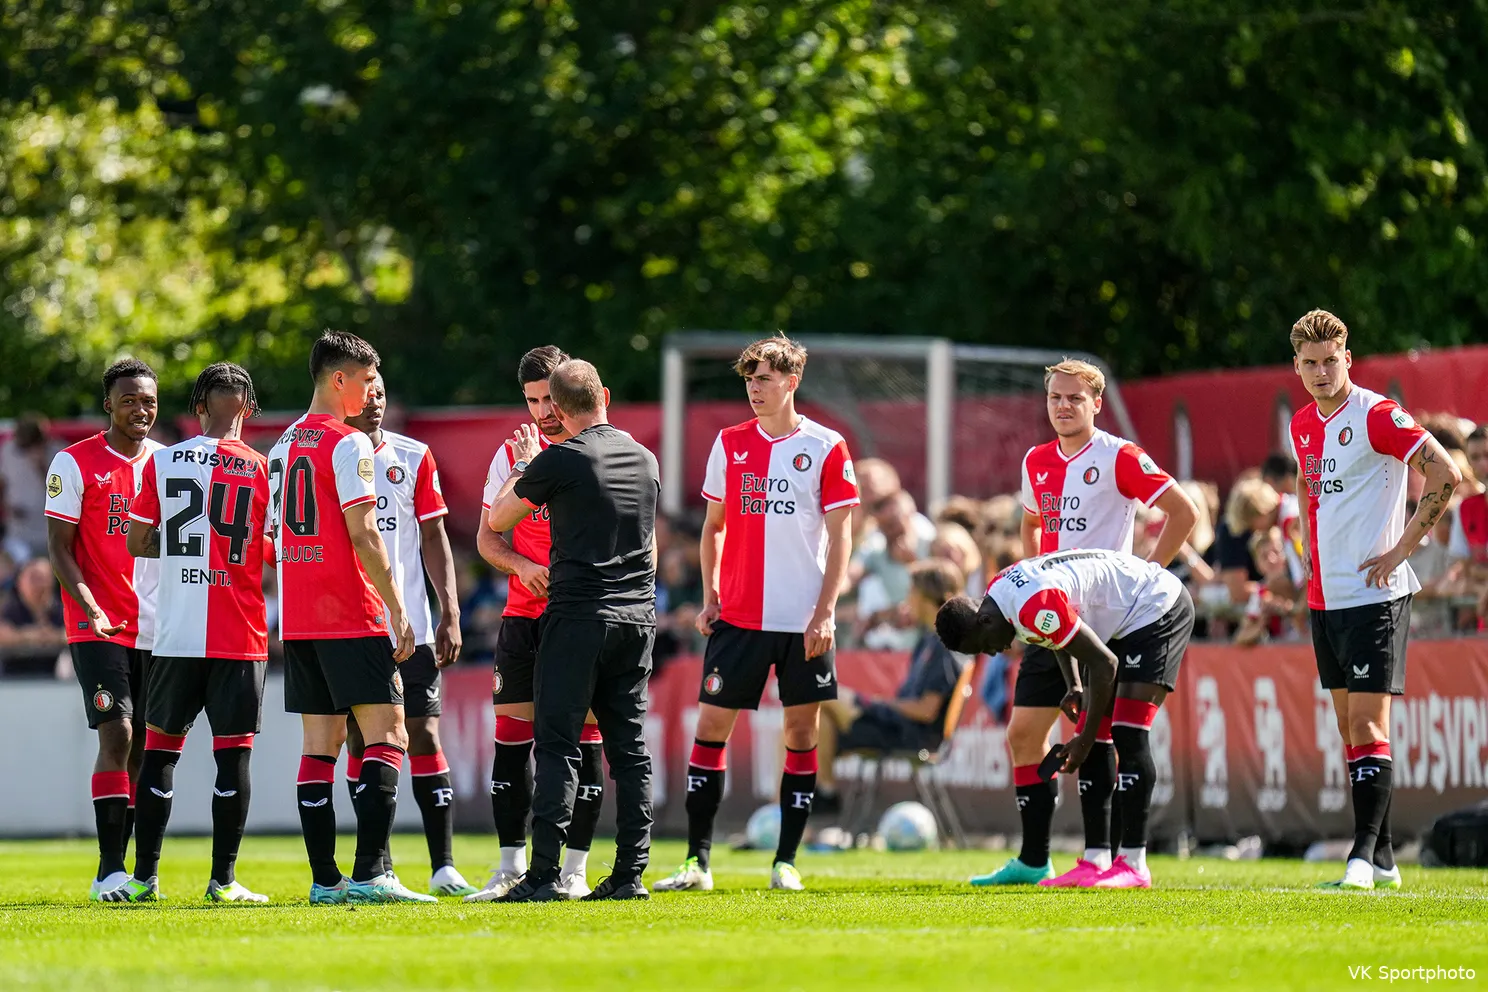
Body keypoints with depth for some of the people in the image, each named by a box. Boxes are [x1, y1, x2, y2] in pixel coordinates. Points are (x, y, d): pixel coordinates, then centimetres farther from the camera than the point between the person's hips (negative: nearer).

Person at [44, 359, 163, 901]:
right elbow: (59, 548, -5)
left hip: (158, 628, 5)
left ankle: (114, 872, 11)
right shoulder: (75, 463, -3)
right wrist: (92, 610, -18)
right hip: (99, 629, -5)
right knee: (117, 736, -16)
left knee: (145, 747, 4)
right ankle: (111, 867, -15)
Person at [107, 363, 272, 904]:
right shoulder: (262, 468, -3)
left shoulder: (162, 463, 2)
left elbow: (136, 542, 6)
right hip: (240, 636, -2)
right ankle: (223, 879, 1)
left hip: (175, 635, 2)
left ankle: (145, 876, 11)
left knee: (161, 747, 10)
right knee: (233, 752, 2)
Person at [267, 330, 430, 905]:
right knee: (387, 734, -6)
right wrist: (397, 612, -13)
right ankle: (370, 873, -16)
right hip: (351, 618, -8)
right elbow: (363, 536, -15)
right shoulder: (349, 444, -10)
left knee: (321, 741, 7)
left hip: (297, 619, 8)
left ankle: (324, 878, 4)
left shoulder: (283, 444, 15)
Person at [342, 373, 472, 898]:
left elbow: (434, 538, 9)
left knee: (424, 735, -5)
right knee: (360, 740, 2)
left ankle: (444, 865, -6)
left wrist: (450, 614, 1)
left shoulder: (414, 457, 7)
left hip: (410, 626, 0)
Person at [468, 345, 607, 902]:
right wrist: (521, 565, -10)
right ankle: (511, 866, 5)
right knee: (512, 733, -1)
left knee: (583, 739, -3)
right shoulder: (513, 454, 8)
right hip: (524, 616, 3)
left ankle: (575, 870, 1)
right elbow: (487, 536, 10)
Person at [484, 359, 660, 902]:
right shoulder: (645, 460, 11)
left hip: (578, 615, -6)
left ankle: (544, 873, -11)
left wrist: (523, 465, 19)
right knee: (629, 747, 7)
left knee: (557, 745, -5)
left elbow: (496, 519, 6)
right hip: (638, 617, 6)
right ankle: (631, 872, 4)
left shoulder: (559, 460, -8)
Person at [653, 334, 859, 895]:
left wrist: (825, 611, -9)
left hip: (803, 618, -2)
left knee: (801, 733, 2)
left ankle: (786, 863, 8)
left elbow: (840, 537, -2)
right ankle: (697, 861, 1)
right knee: (711, 727, -3)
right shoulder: (729, 444, 8)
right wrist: (709, 596, 5)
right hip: (738, 613, 2)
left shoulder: (826, 448, -1)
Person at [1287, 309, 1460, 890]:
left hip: (1374, 594, -8)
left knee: (1368, 722, -12)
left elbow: (1446, 475, -17)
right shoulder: (1303, 424, 11)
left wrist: (1402, 548, -15)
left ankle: (1365, 855, -14)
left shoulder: (1376, 415, -12)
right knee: (1350, 725, 9)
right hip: (1325, 596, 8)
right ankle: (1382, 860, 14)